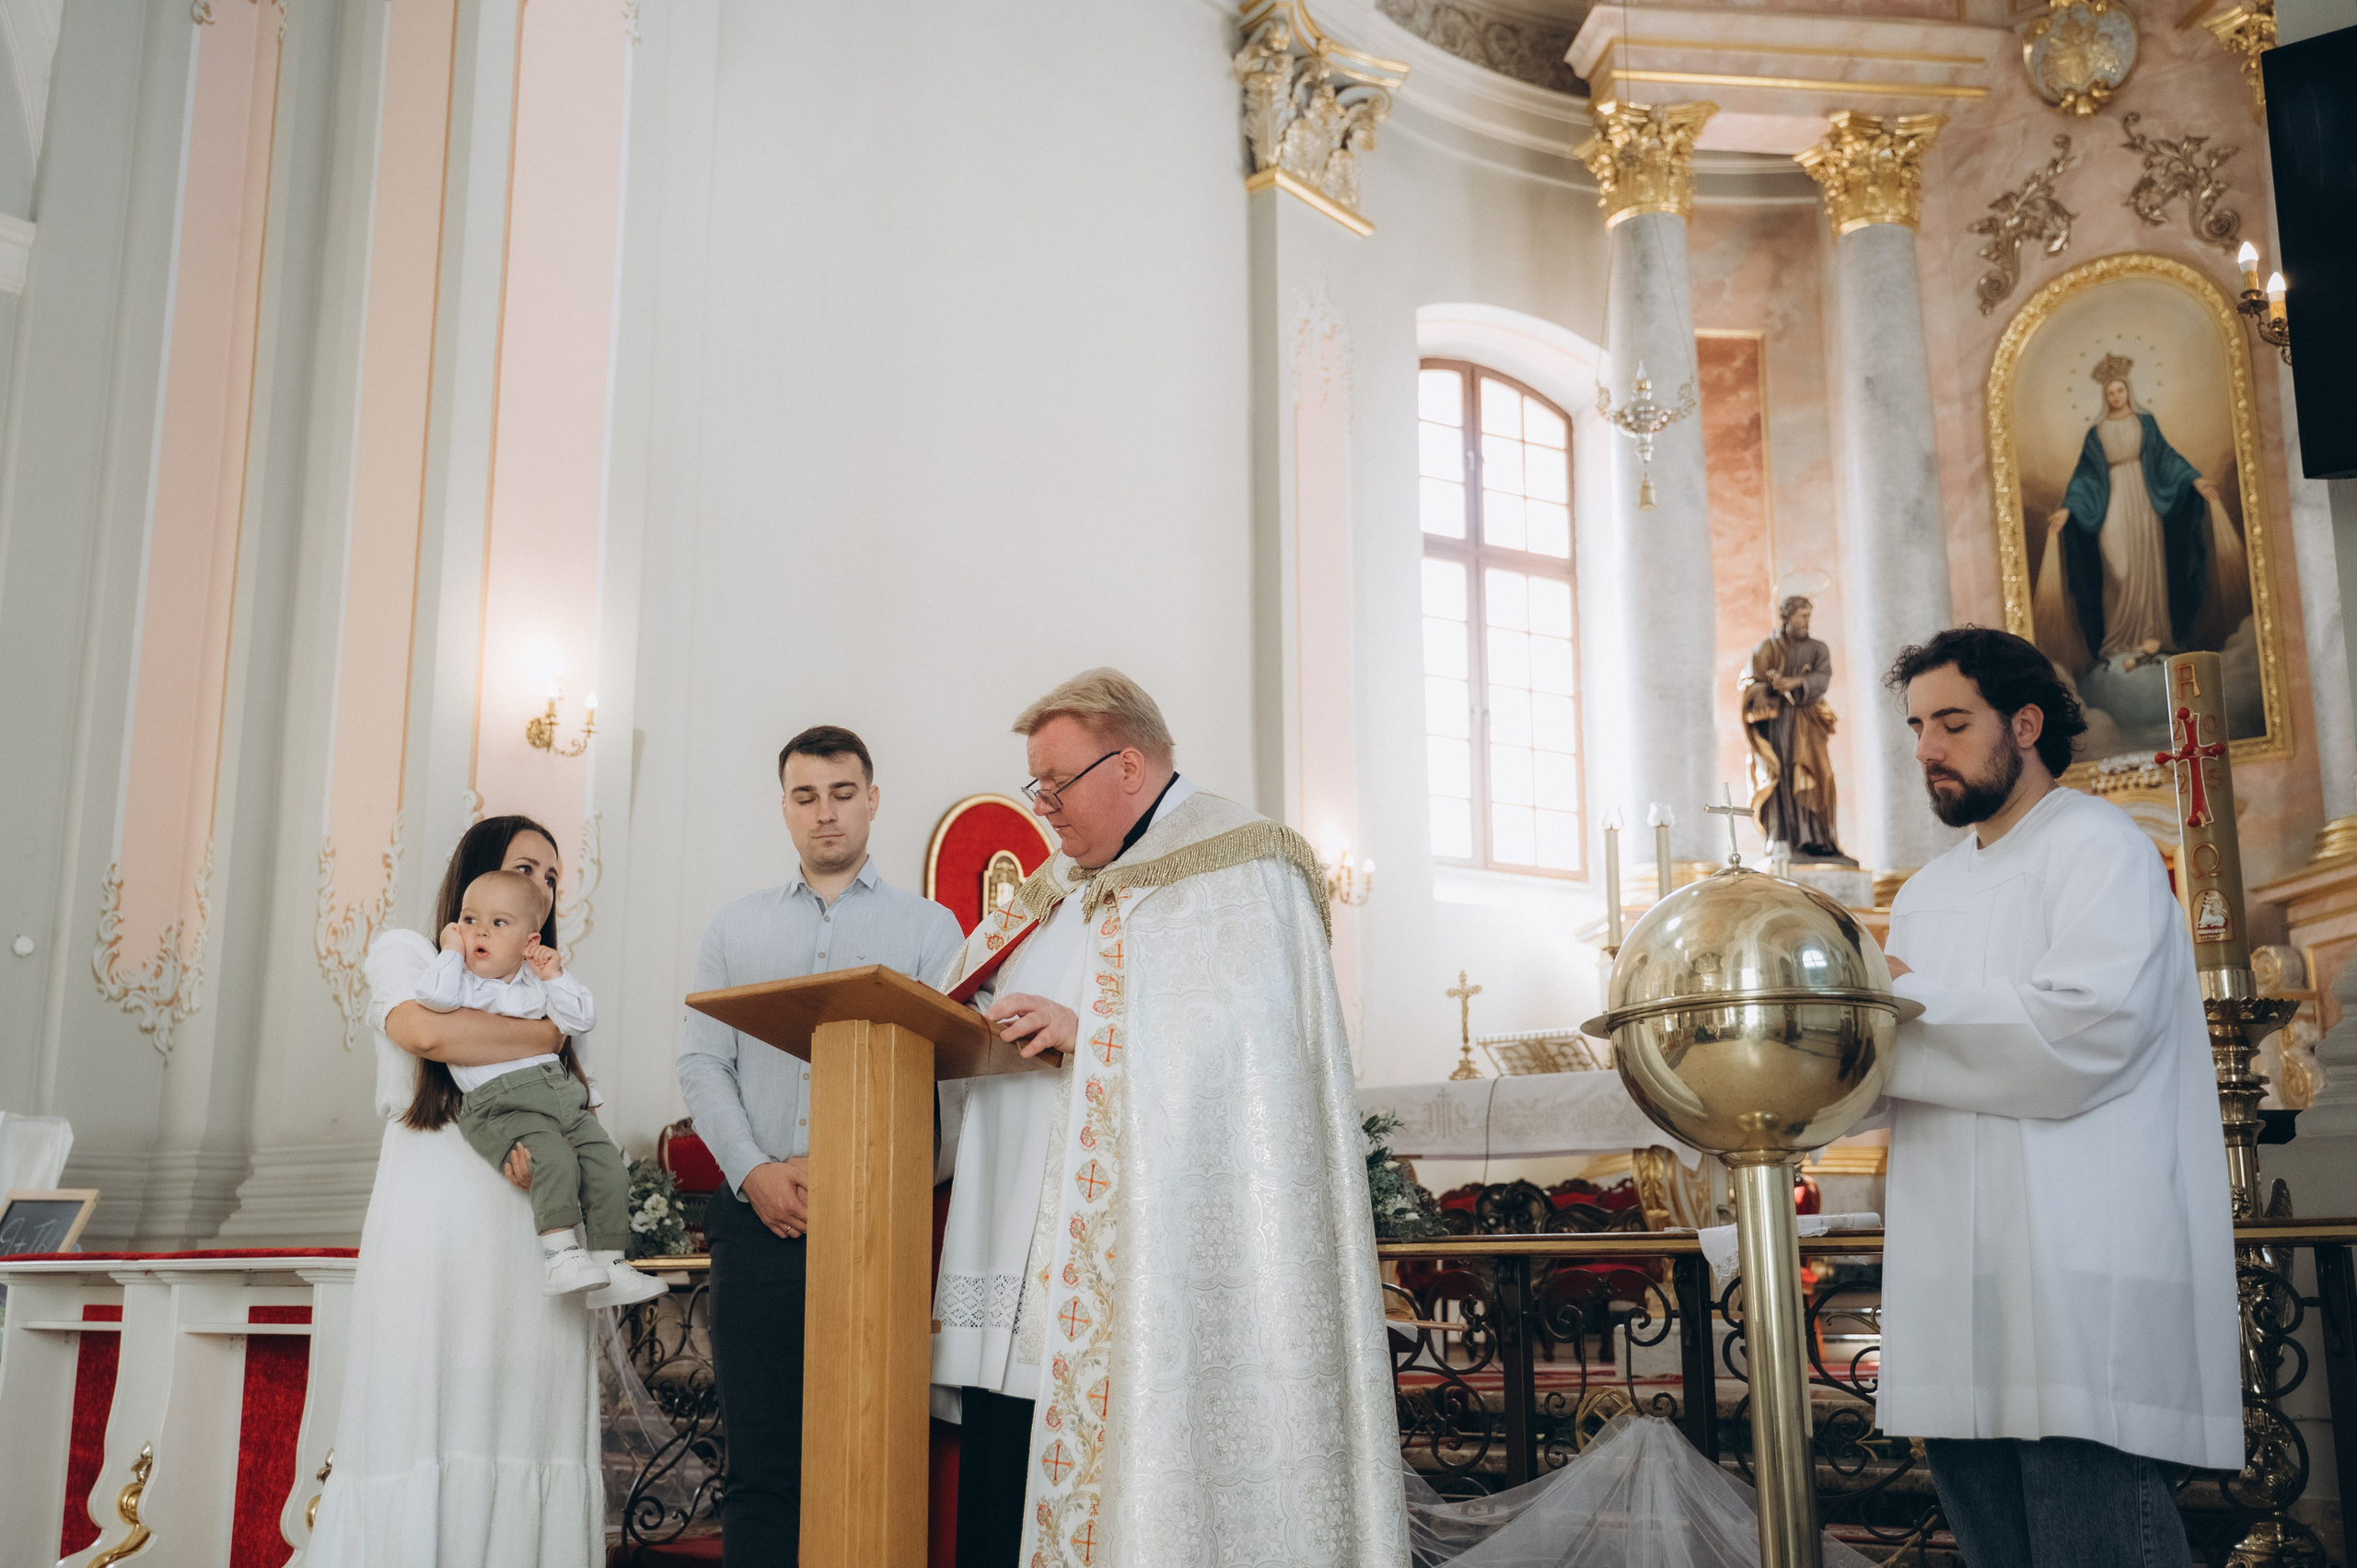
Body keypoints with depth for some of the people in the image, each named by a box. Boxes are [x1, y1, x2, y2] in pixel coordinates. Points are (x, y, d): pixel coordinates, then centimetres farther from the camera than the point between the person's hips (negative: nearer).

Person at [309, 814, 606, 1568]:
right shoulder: (406, 953, 13)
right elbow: (426, 1031, -10)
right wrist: (547, 1033, 1)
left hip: (530, 1229, 4)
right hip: (435, 1223, -4)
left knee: (525, 1414, -4)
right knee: (422, 1414, -7)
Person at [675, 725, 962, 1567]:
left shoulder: (928, 927, 10)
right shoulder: (735, 927, 17)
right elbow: (702, 1061, 10)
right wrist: (754, 1172, -6)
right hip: (759, 1220, 2)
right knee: (759, 1459, 2)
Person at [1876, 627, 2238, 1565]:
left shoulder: (2098, 847, -1)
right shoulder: (1928, 895, 22)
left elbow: (2089, 1026, -17)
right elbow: (1889, 1067, 19)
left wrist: (1910, 1001, -10)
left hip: (2080, 1290, -7)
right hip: (1958, 1294, 7)